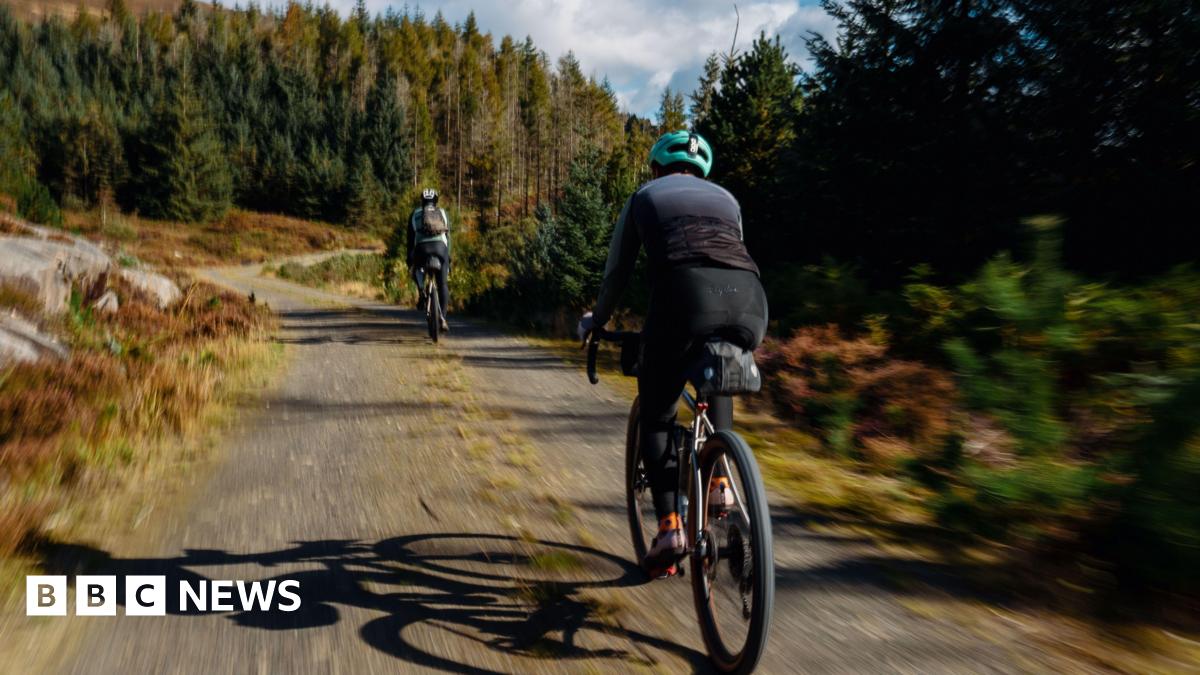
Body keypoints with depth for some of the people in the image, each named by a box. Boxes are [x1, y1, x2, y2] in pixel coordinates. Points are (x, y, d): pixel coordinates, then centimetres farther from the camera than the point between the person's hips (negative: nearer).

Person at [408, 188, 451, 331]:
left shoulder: (415, 214, 20)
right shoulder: (443, 213, 22)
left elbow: (410, 238, 18)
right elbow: (448, 236, 20)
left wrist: (409, 260, 22)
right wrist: (448, 257, 24)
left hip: (422, 248, 0)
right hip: (441, 247, 0)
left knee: (416, 268, 31)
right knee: (442, 284, 9)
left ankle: (421, 290, 2)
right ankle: (443, 318, 2)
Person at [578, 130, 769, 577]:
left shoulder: (644, 196, 27)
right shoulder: (726, 199, 34)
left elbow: (617, 272, 31)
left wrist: (596, 321, 48)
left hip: (683, 297, -3)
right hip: (749, 301, 4)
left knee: (655, 416, 17)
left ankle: (669, 525, 4)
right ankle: (719, 480, 21)